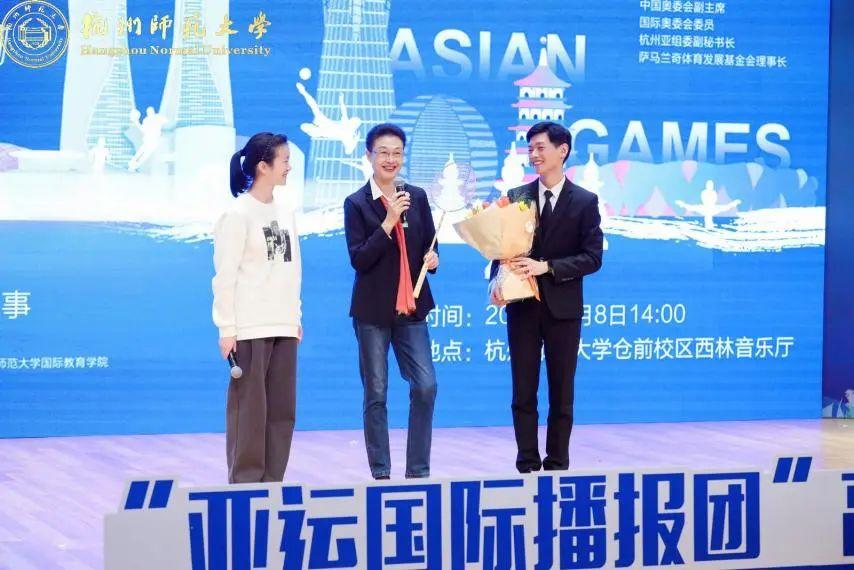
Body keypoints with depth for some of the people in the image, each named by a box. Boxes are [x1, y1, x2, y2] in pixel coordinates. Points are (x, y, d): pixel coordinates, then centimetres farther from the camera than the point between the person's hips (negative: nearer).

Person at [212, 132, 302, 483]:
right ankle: (245, 485, 2)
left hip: (283, 327, 7)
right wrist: (226, 329, -12)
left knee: (281, 409, 7)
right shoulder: (238, 213, -8)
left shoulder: (285, 213, 12)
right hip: (251, 328, -7)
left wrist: (296, 316, 13)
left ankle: (271, 482, 14)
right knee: (249, 409, -4)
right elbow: (225, 276, -10)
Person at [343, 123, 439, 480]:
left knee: (426, 387, -4)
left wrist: (432, 259, -10)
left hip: (411, 307, 3)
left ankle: (418, 471, 8)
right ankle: (380, 473, 12)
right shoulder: (357, 203, -4)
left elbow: (428, 246, 14)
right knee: (376, 394, 3)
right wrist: (388, 222, -21)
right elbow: (358, 259, -12)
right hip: (373, 310, -3)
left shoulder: (417, 197, 7)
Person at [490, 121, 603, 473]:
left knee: (561, 392, 5)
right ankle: (527, 466, 11)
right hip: (522, 307, 2)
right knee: (523, 392, 4)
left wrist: (546, 267, -18)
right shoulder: (516, 197, 6)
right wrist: (496, 281, -14)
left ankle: (557, 466, 13)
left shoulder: (585, 202, -2)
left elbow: (592, 258, -7)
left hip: (563, 308, -2)